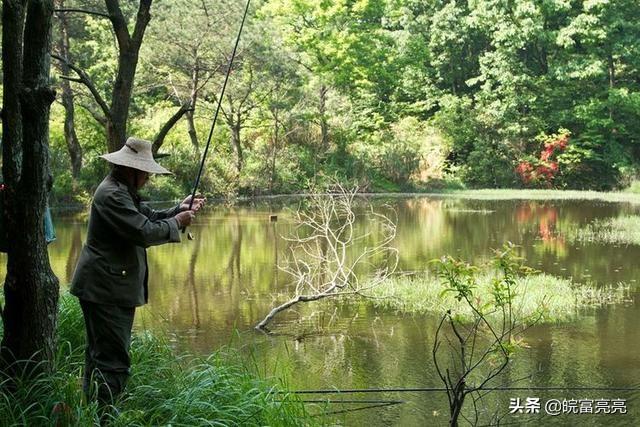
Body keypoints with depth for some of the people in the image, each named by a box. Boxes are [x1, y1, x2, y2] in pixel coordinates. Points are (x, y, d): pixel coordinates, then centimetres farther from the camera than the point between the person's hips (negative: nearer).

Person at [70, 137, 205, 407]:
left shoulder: (122, 191, 15)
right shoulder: (112, 195, -19)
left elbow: (147, 218, 19)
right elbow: (145, 232, -24)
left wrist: (179, 209, 6)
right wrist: (177, 222, -10)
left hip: (111, 287, 12)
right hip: (106, 290, -12)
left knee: (101, 354, 18)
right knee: (113, 360, -10)